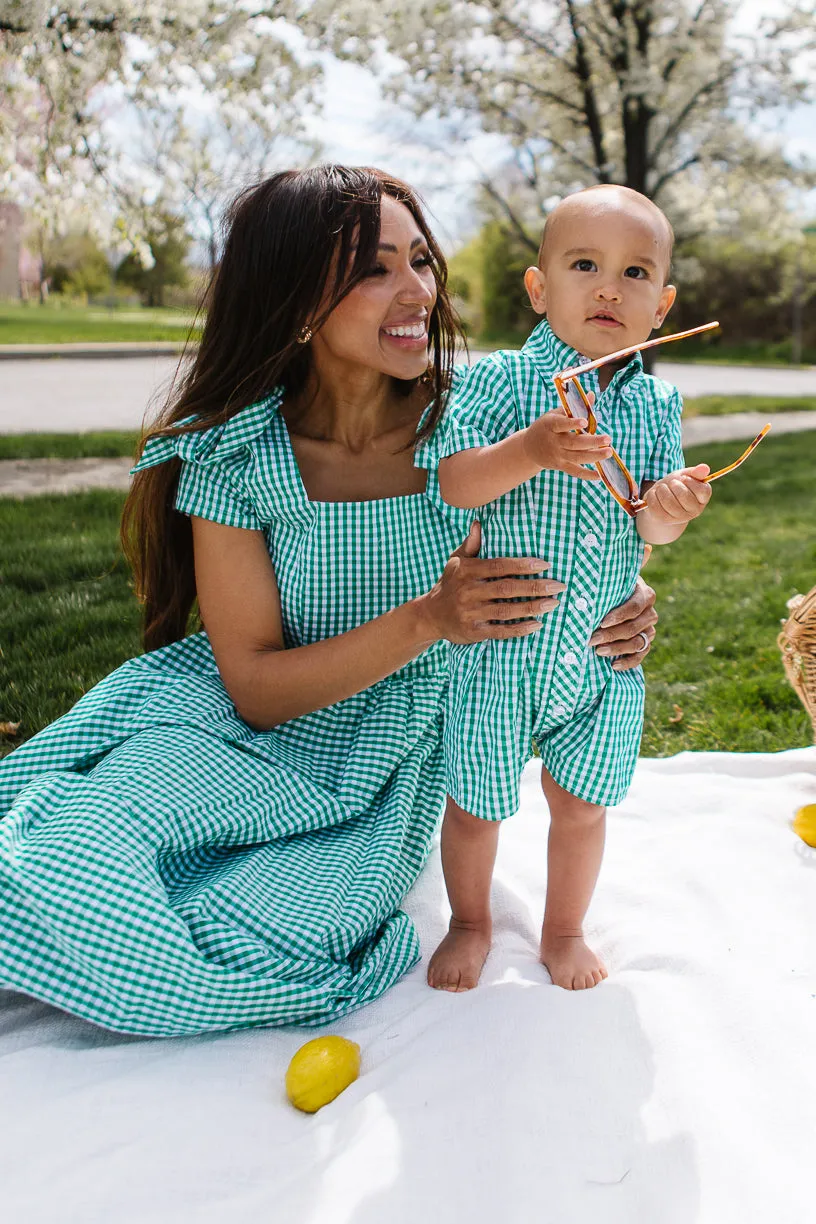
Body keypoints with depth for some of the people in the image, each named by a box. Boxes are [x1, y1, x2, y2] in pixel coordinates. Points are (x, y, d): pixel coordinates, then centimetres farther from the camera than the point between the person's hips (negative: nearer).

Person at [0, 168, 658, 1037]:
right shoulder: (234, 455, -16)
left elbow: (535, 587, 5)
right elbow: (256, 686, -17)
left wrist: (618, 608, -19)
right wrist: (426, 620, -31)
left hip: (392, 763, 1)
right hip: (246, 730, -1)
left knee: (258, 956, -23)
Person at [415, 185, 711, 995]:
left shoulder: (656, 405, 2)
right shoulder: (501, 380, -10)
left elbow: (652, 532, 0)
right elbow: (448, 481, -18)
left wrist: (667, 509, -23)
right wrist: (529, 451, -33)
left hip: (604, 654, 3)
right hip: (500, 648, -3)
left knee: (582, 804, 16)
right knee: (475, 804, 11)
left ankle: (564, 930, 41)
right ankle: (470, 924, 39)